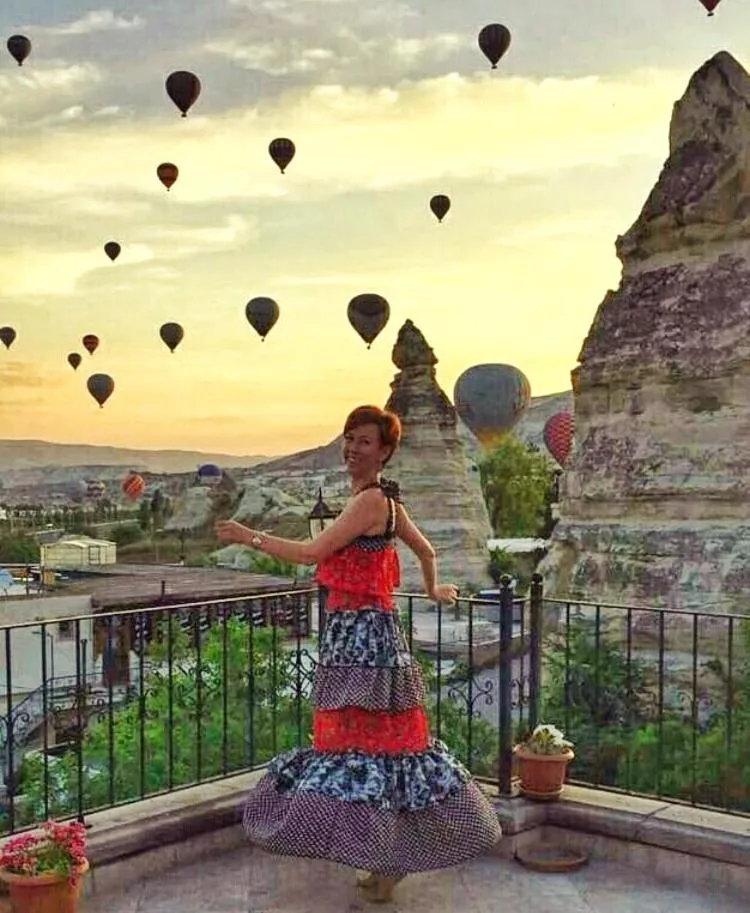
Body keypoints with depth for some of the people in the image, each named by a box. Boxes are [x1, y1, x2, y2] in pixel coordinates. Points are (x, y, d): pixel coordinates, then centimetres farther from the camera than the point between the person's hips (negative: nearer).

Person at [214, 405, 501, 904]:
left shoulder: (370, 500, -15)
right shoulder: (384, 499, 14)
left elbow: (313, 552, -18)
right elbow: (425, 549, 26)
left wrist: (249, 536, -11)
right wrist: (434, 590, 43)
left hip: (362, 636, -10)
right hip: (355, 633, 10)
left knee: (365, 739, -5)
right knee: (383, 737, 15)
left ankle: (388, 863, 3)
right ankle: (391, 858, 25)